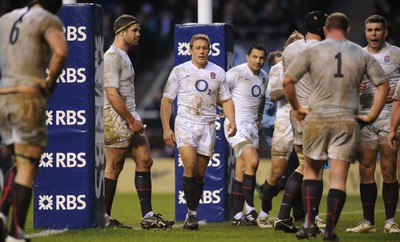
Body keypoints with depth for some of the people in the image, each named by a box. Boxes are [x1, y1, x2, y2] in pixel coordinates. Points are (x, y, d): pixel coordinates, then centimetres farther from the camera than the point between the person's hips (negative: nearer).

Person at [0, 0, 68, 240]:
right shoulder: (49, 21, -3)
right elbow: (62, 52, -22)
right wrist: (50, 82, -6)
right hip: (30, 102, -6)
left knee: (23, 166, 19)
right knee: (28, 171, -1)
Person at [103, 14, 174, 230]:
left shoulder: (124, 57, 19)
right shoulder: (113, 57, -13)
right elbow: (112, 95, -20)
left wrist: (134, 119, 14)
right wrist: (131, 121, -18)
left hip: (129, 117, 10)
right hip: (116, 117, -10)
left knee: (144, 160, 4)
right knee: (114, 167, -5)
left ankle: (148, 216, 2)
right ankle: (104, 217, 2)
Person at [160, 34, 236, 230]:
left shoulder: (218, 72, 11)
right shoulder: (179, 71, 4)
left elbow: (226, 99, 17)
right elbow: (167, 100, 5)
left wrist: (231, 121, 0)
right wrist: (166, 128, -3)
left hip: (207, 125, 3)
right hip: (186, 123, -3)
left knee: (200, 174, 4)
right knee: (190, 166, -20)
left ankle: (192, 213, 14)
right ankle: (191, 213, -16)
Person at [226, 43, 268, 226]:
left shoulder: (264, 77, 12)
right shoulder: (236, 73, -12)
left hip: (252, 126, 7)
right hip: (236, 125, -7)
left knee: (241, 172, 7)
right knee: (252, 161, -22)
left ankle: (237, 215, 8)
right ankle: (250, 209, -15)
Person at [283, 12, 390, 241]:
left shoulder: (312, 51, 2)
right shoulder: (362, 55, 6)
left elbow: (287, 80, -1)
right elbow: (383, 84, 6)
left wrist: (297, 108, 10)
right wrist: (371, 116, 10)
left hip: (316, 118, 0)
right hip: (347, 121, 0)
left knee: (312, 170, 16)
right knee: (339, 177, 1)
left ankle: (310, 223, 6)